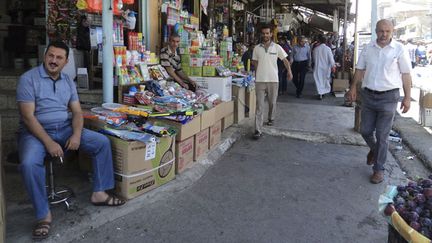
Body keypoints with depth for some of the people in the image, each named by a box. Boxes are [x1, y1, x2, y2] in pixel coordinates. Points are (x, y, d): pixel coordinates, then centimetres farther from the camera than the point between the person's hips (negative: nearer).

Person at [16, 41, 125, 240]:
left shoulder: (68, 82, 9)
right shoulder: (28, 79, -9)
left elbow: (77, 112, 6)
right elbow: (28, 117, -16)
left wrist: (76, 135, -14)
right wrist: (48, 142, -24)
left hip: (65, 129, 5)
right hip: (35, 132, -5)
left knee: (102, 142, -8)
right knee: (28, 163, -34)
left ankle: (99, 193, 0)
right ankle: (43, 214, -17)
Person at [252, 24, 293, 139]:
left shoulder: (277, 47, 1)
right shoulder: (257, 48, 4)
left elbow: (285, 60, 5)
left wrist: (289, 71, -3)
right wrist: (258, 72, 7)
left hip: (273, 79, 0)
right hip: (260, 80, 0)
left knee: (272, 102, 14)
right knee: (259, 105, -5)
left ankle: (271, 118, 43)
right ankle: (258, 130, -7)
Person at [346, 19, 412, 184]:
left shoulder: (399, 49, -6)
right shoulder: (368, 48, 4)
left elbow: (406, 74, -3)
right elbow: (360, 69, 12)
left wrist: (407, 97, -5)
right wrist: (353, 87, 3)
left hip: (388, 97, -3)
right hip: (368, 95, 4)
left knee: (382, 136, 2)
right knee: (365, 130, 11)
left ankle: (378, 169, 16)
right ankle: (374, 149, 44)